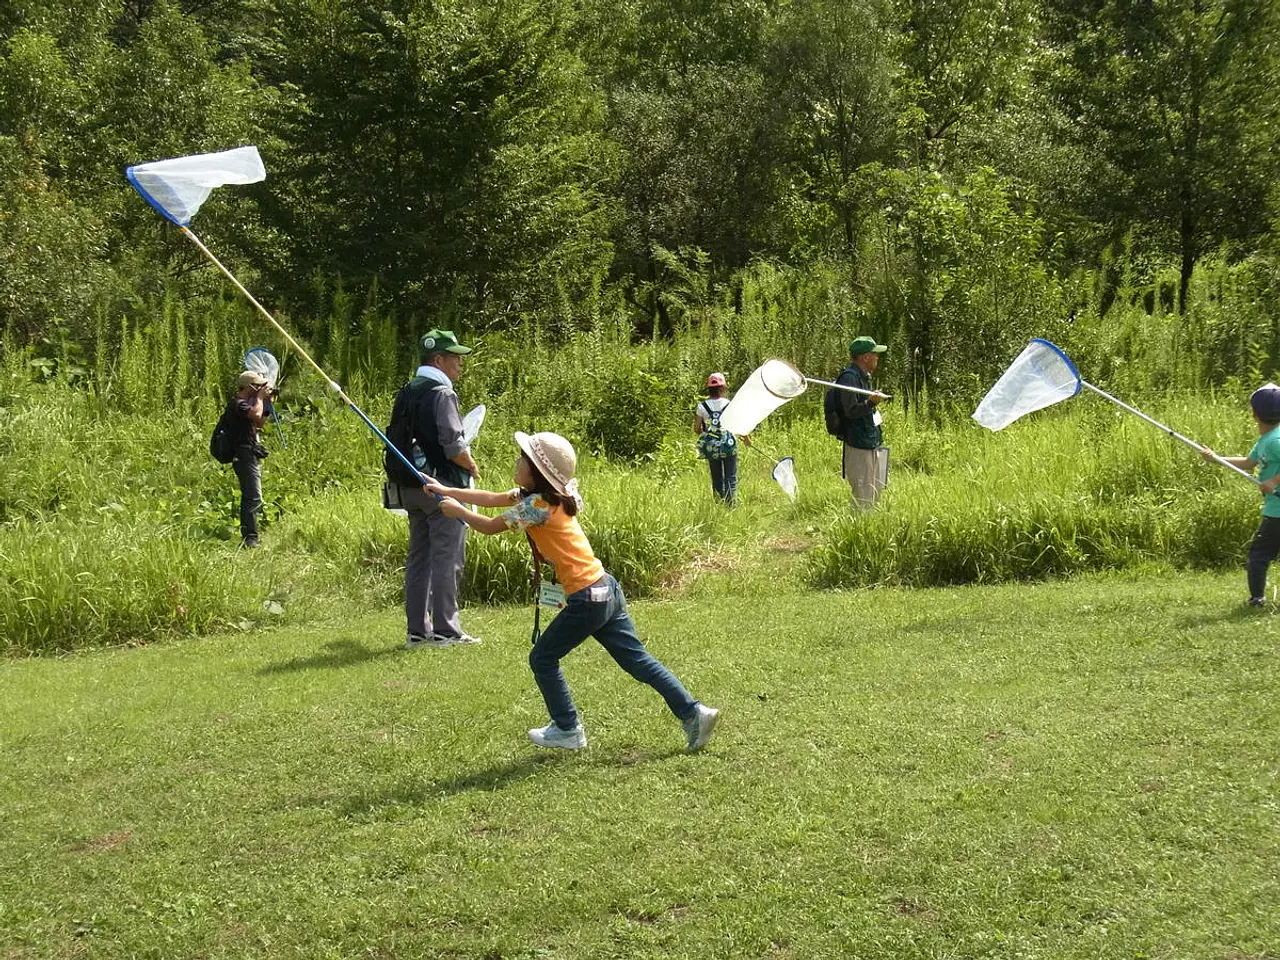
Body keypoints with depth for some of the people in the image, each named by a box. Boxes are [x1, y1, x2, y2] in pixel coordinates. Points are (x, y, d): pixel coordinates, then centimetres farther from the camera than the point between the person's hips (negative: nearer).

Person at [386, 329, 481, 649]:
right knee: (447, 558, -2)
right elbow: (453, 445, -21)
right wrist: (472, 468, -4)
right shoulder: (441, 394, -14)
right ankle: (446, 630, 1)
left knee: (419, 556, 11)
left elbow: (396, 441, 14)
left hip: (410, 486, 8)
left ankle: (417, 630, 15)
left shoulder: (406, 393, 12)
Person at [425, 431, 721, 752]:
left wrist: (456, 509, 12)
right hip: (607, 590, 9)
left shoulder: (537, 506, -14)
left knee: (542, 658, 7)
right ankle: (692, 712, 3)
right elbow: (495, 498, 21)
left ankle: (568, 731, 15)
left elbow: (489, 526, -4)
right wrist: (448, 490, 23)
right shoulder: (542, 495, 12)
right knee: (637, 659, 9)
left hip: (587, 599, -9)